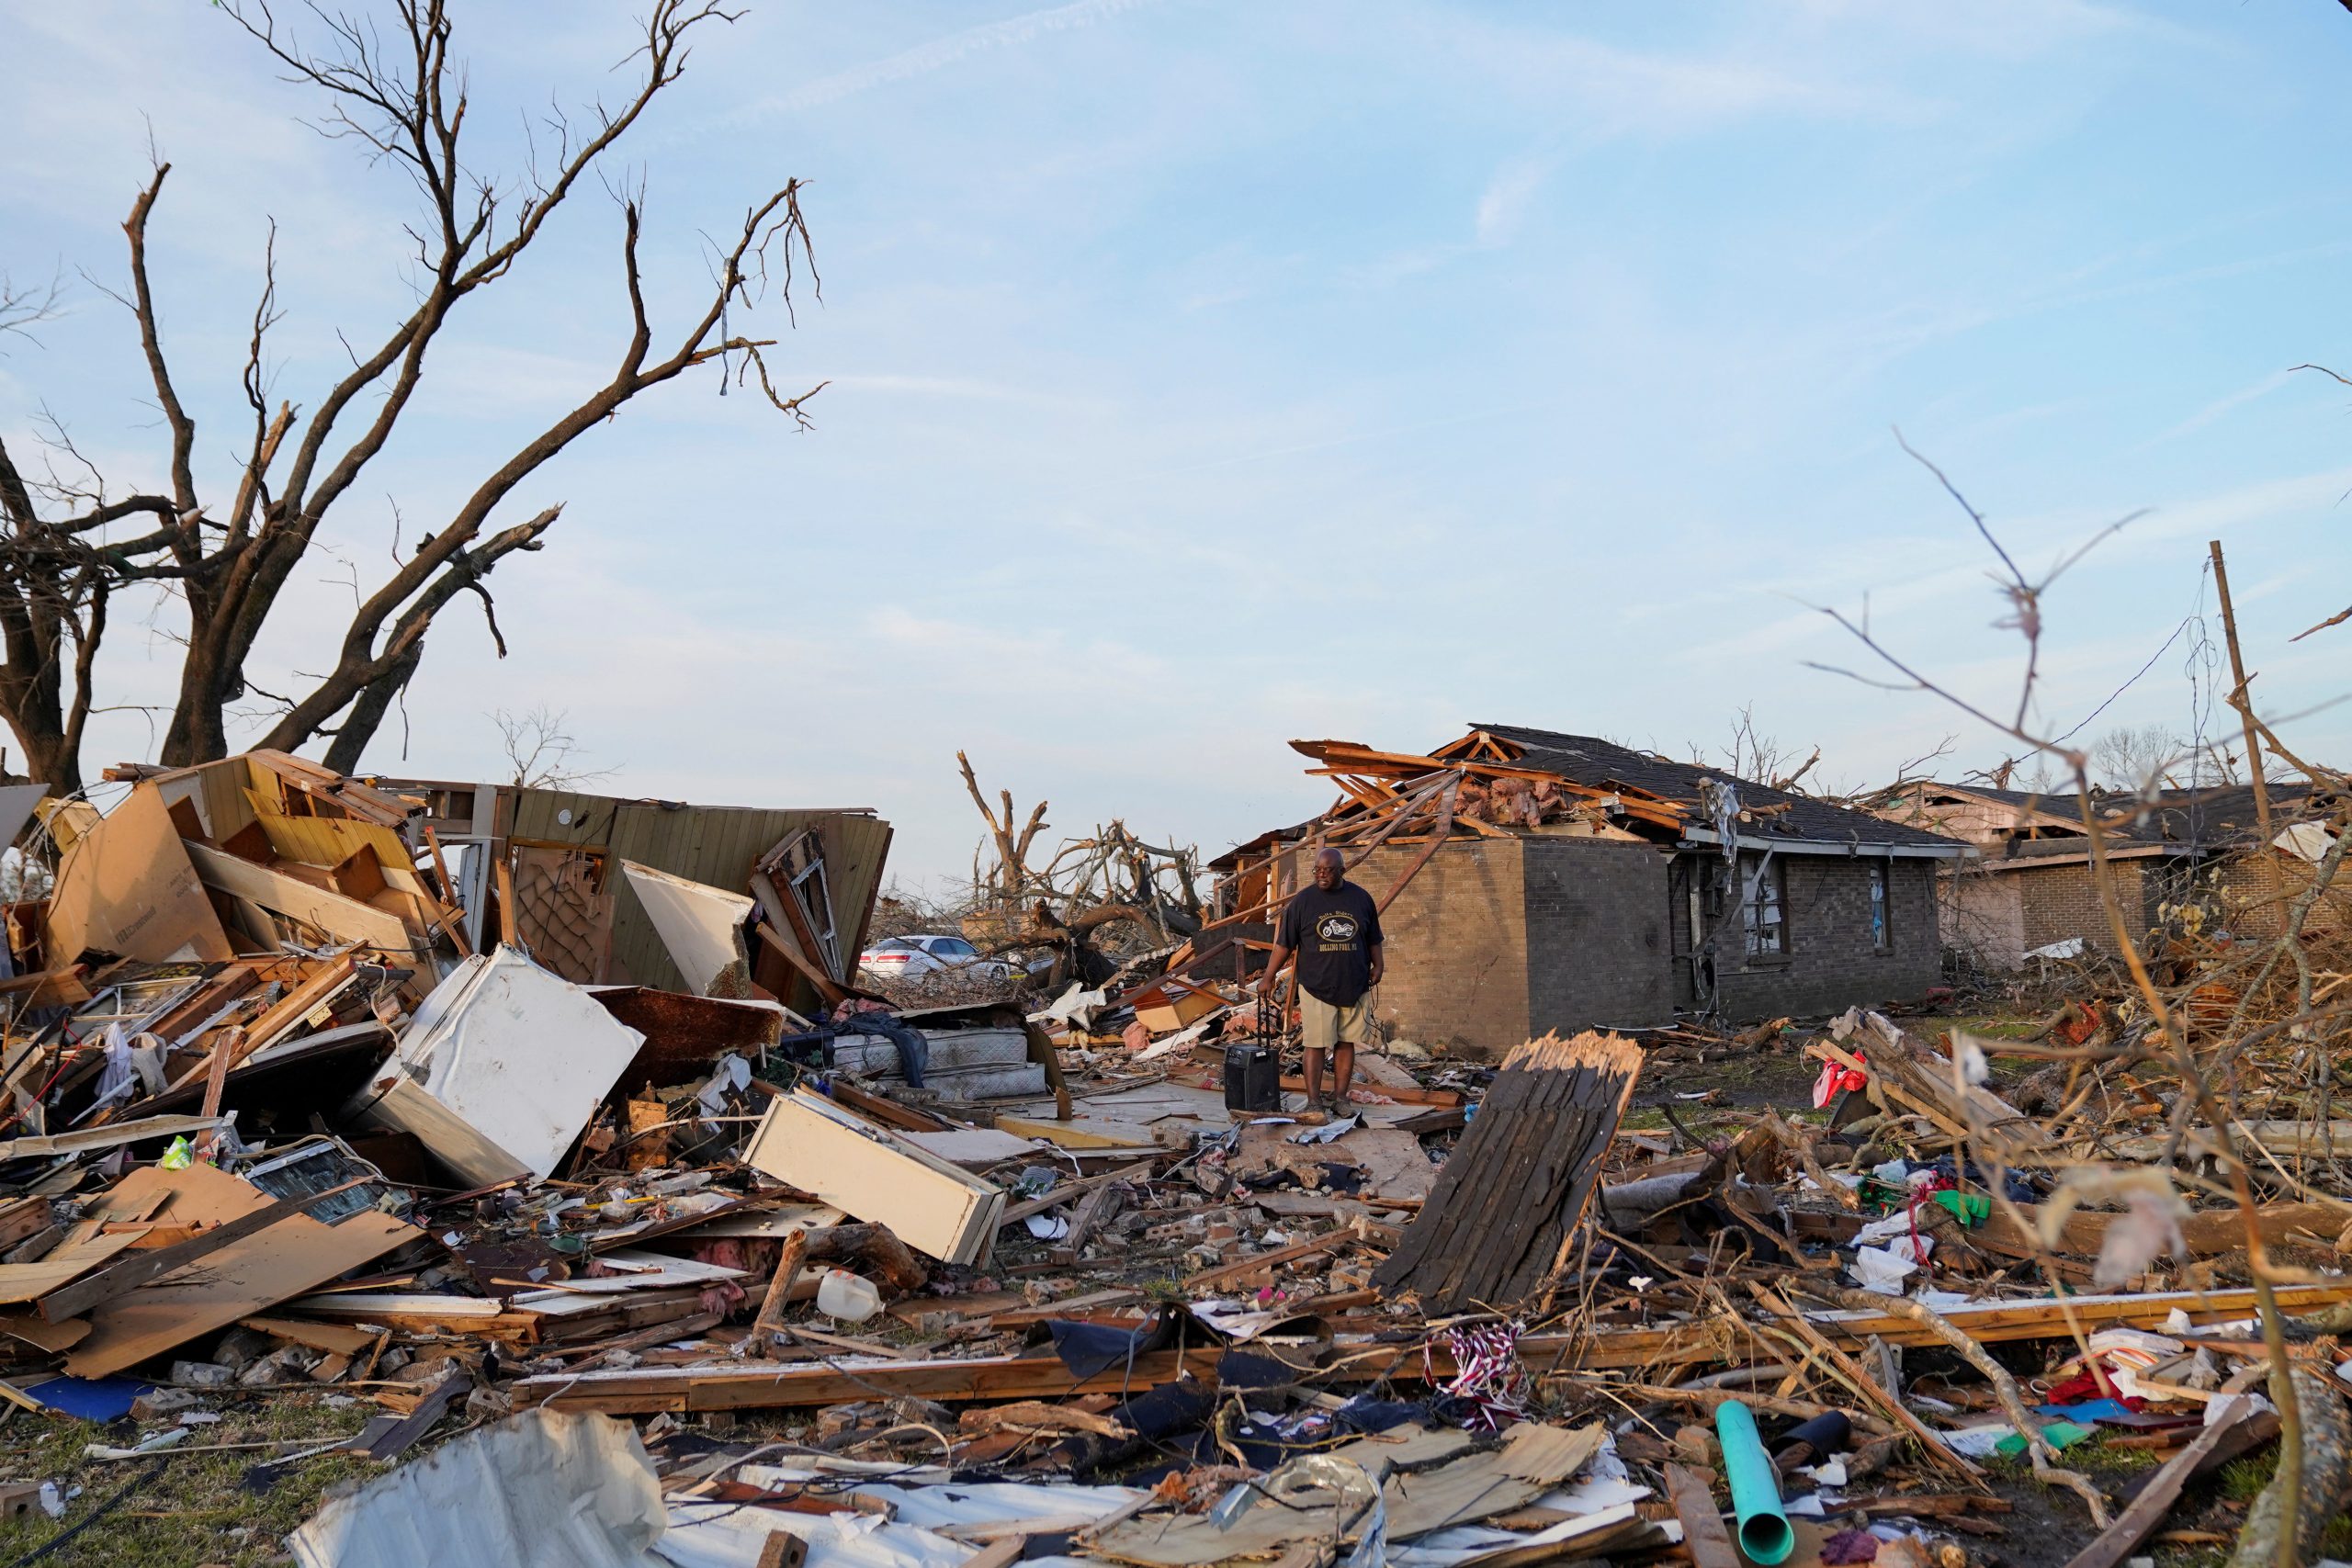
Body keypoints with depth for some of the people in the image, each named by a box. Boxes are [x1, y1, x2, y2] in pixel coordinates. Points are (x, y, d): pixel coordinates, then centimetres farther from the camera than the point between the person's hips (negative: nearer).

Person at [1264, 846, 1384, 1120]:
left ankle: (1340, 1097, 20)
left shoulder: (1361, 898, 3)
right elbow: (1284, 943, -1)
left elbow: (1373, 939, 15)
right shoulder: (1303, 900, -3)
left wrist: (1377, 966, 6)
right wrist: (1268, 977, -5)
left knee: (1346, 1043, 8)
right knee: (1316, 1045, -2)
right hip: (1316, 987, -2)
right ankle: (1314, 1102, 4)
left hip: (1354, 987, 2)